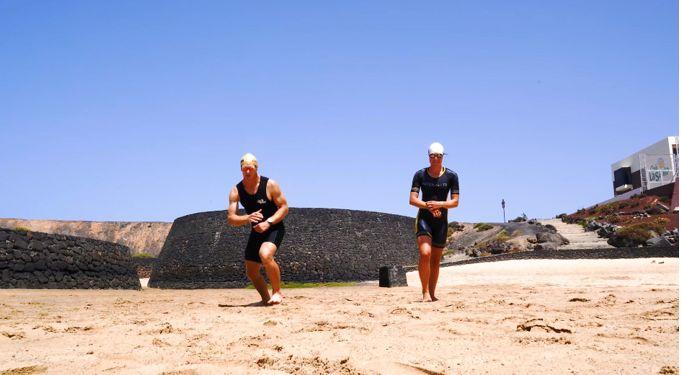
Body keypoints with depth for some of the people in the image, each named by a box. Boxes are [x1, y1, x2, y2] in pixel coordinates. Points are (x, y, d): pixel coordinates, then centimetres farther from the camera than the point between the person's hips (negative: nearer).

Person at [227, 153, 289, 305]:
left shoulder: (270, 185, -16)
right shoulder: (236, 191, -7)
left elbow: (284, 207, -11)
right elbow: (230, 219, -12)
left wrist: (268, 222, -26)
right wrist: (247, 218, -33)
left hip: (274, 229, -5)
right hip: (256, 231, 5)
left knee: (265, 255, -33)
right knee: (251, 272, 7)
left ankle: (277, 291, -14)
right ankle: (266, 299, 30)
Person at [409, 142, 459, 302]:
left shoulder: (451, 176, -1)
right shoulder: (420, 175, -2)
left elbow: (455, 202, -3)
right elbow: (412, 200, -8)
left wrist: (439, 204, -21)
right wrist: (429, 206, -24)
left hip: (441, 221, 2)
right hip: (424, 218, -2)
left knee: (436, 260, 6)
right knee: (425, 253, -22)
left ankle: (432, 293, 19)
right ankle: (425, 292, -13)